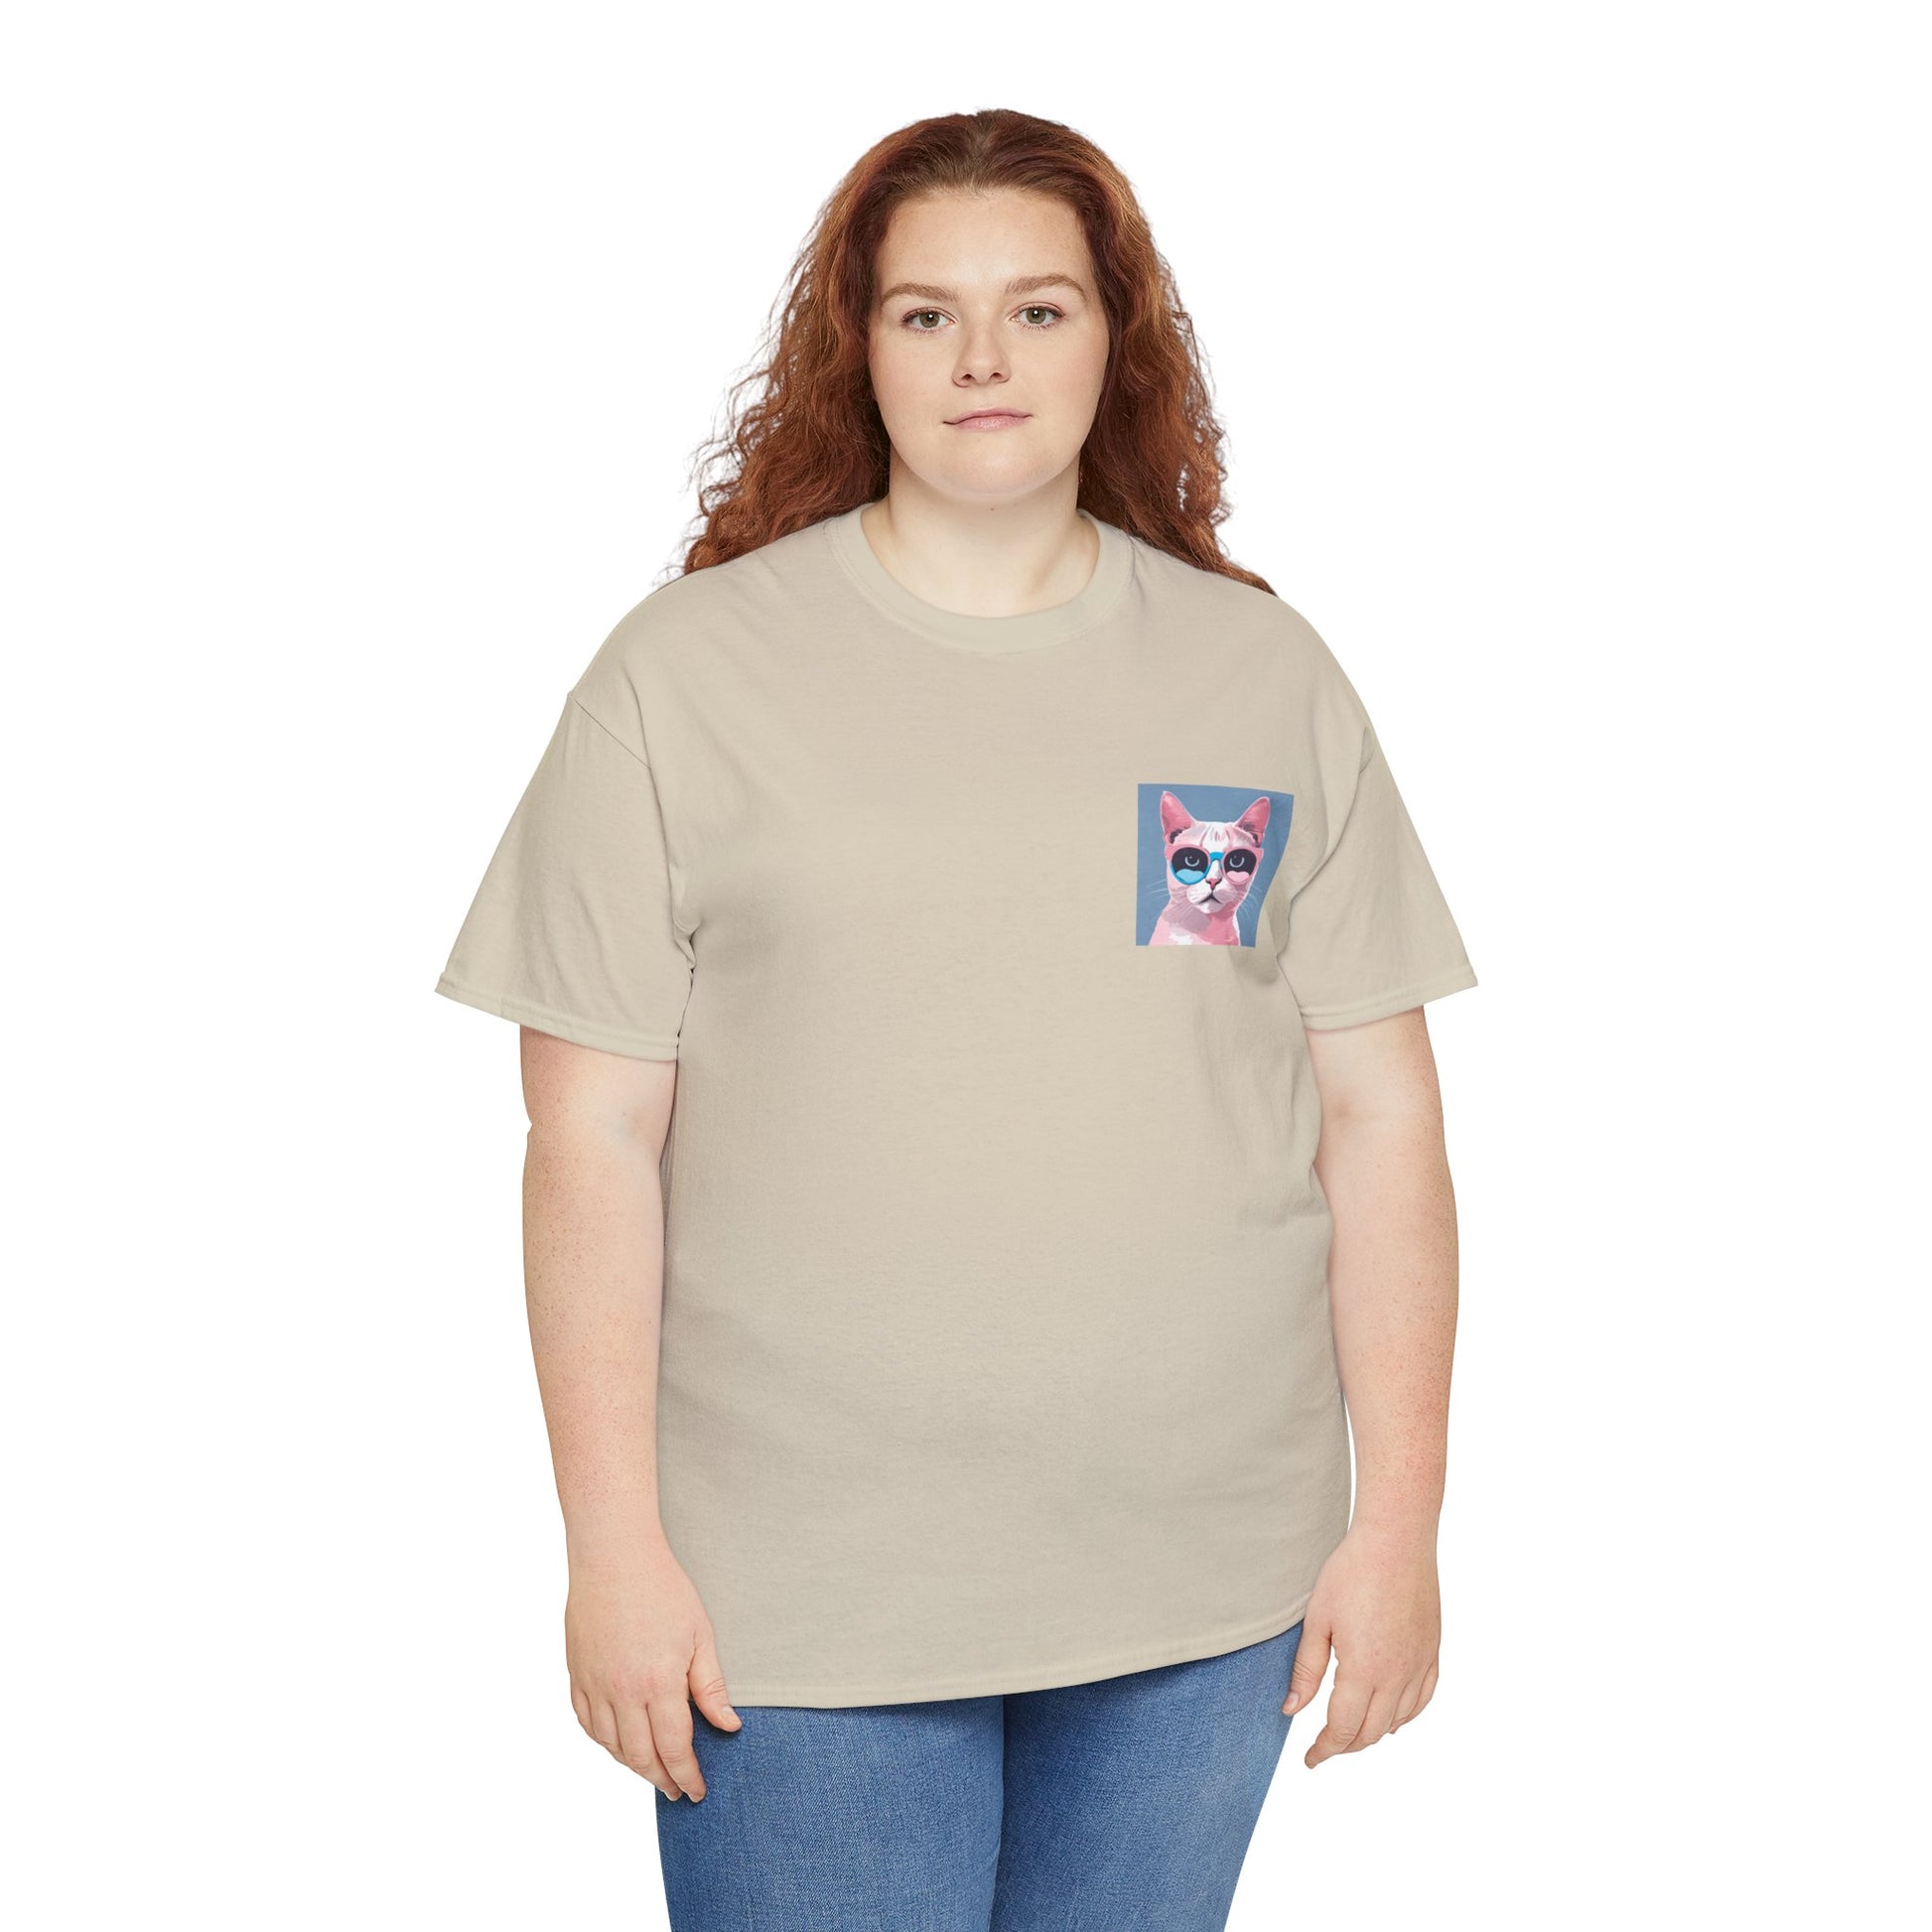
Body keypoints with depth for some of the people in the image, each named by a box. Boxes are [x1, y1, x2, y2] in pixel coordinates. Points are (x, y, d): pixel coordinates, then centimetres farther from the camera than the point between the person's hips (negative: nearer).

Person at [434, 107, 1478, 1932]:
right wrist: (616, 1546, -6)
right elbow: (595, 1136, -4)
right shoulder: (691, 666, -2)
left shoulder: (1267, 674, 5)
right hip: (799, 1593, -2)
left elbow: (1379, 1113, 5)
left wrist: (1400, 1518, 2)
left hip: (1204, 1580, 3)